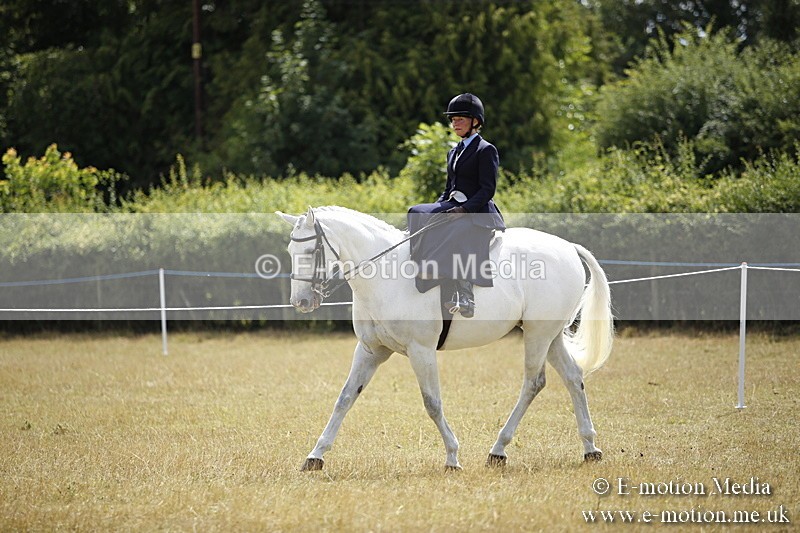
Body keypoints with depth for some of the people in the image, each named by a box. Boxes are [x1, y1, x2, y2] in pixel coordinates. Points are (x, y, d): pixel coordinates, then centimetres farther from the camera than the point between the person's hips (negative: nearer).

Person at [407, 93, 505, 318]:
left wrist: (464, 210, -24)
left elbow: (487, 189, -12)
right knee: (417, 214, -15)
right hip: (453, 207, 9)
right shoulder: (454, 153, 22)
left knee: (457, 234, -38)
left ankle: (465, 294, -48)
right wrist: (436, 207, 3)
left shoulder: (486, 151, -3)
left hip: (478, 212, -9)